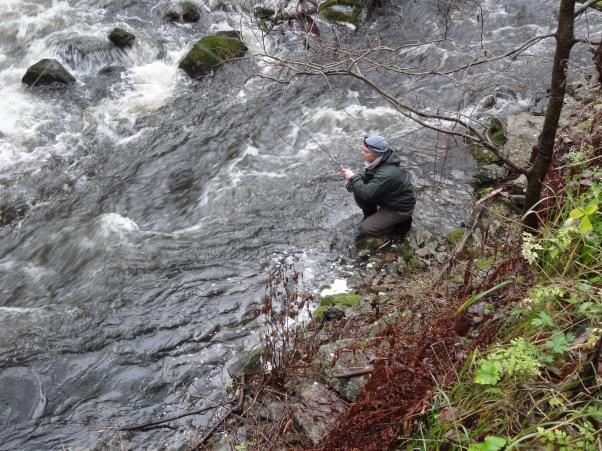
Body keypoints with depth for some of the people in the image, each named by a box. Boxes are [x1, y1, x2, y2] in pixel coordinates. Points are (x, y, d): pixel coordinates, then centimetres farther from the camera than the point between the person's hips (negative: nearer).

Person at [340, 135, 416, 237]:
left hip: (400, 208, -8)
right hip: (388, 199, 8)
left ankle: (401, 223, 4)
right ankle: (372, 217, 16)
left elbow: (366, 194, -35)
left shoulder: (388, 174, -36)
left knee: (365, 229, -11)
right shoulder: (379, 162, -9)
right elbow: (366, 178, 7)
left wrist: (353, 177, -22)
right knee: (358, 193, -6)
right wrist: (352, 177, -13)